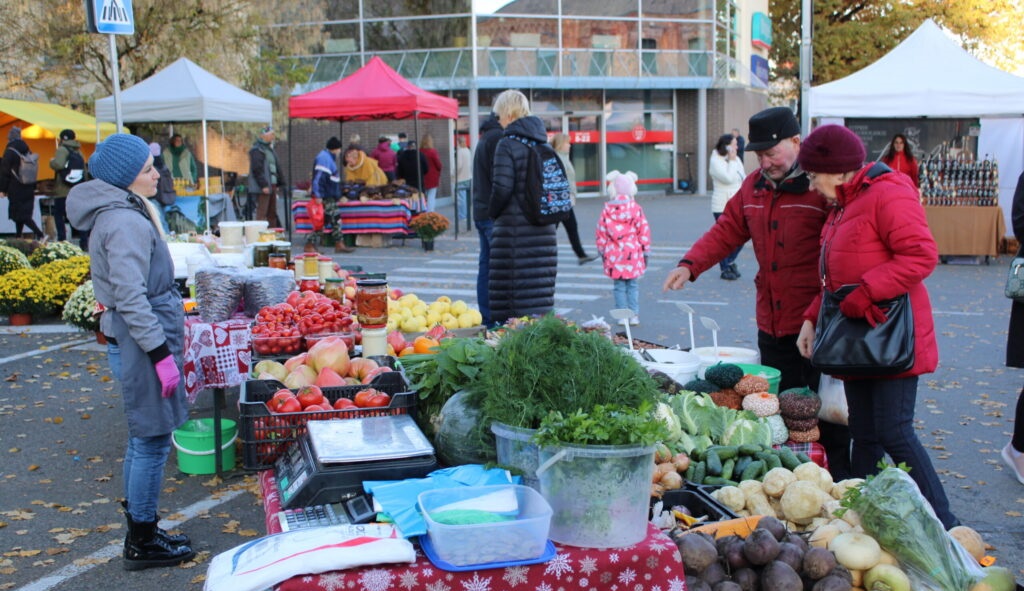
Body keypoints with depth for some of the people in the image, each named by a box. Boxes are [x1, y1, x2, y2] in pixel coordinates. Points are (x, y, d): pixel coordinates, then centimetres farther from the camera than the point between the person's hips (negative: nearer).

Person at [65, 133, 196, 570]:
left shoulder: (118, 213, 14)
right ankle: (143, 545, 9)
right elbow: (131, 297, -23)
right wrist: (161, 353, -21)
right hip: (146, 336, -11)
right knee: (152, 441, -2)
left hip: (135, 334, 11)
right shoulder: (126, 222, -18)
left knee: (142, 439, 17)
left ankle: (141, 532, 28)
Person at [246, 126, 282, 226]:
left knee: (272, 213, 12)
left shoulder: (270, 149, 21)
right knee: (261, 213, -11)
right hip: (262, 187, -9)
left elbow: (277, 168, 23)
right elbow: (257, 169, -18)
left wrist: (280, 183, 16)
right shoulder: (257, 150, -10)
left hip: (272, 185, 9)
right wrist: (263, 185, -22)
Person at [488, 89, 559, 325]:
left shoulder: (507, 144, -11)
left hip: (515, 228, -7)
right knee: (541, 286, 12)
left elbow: (502, 188, -16)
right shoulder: (541, 142, 11)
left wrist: (492, 213, 0)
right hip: (544, 227, 7)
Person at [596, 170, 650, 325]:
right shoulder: (636, 209, -4)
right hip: (633, 253, -1)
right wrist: (645, 252, 7)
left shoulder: (607, 210, -1)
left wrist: (602, 251, 14)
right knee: (633, 285, 7)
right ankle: (634, 315, 7)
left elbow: (601, 232, 3)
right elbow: (644, 231, -2)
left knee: (619, 286, 8)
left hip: (614, 254, 1)